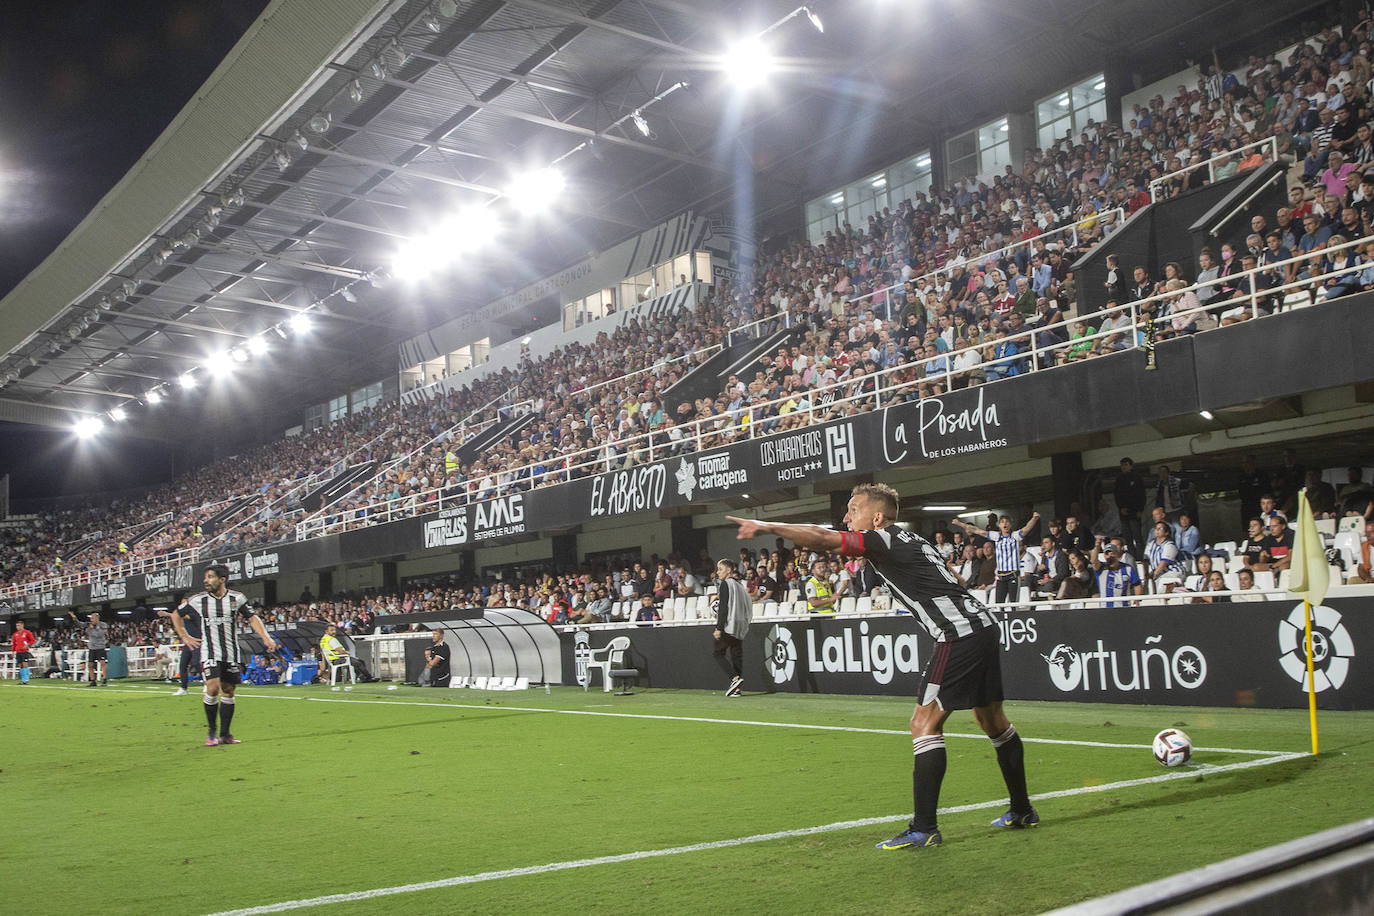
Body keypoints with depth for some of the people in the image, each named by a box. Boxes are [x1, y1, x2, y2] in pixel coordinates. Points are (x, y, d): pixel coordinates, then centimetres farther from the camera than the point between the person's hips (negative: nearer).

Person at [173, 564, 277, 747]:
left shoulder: (236, 598, 1)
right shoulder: (198, 600, -1)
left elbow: (252, 617, 5)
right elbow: (176, 615, 14)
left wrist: (266, 638, -8)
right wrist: (185, 637, 8)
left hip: (232, 654, 2)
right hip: (210, 653, -2)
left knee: (228, 692, 6)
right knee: (213, 688, -17)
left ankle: (224, 734, 15)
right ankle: (211, 732, -1)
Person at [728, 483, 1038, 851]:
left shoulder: (884, 540, -9)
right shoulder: (912, 541, 19)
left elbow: (823, 539, -20)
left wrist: (767, 526, -19)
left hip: (959, 634, -10)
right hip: (983, 624, 10)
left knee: (924, 723, -9)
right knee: (991, 718, 19)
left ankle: (924, 828, -9)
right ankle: (1022, 810, 31)